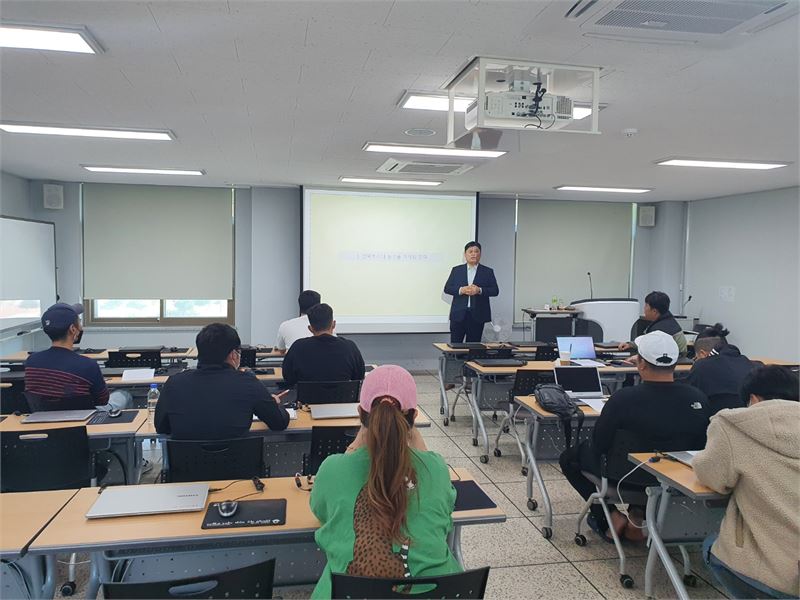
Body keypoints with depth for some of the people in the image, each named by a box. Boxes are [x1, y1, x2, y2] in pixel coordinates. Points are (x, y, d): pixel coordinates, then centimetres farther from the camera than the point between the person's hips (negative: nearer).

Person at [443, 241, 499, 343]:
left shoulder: (488, 272, 7)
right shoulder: (456, 270, 10)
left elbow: (495, 290, 0)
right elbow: (447, 288, 4)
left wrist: (479, 290, -16)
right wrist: (461, 290, -14)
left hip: (477, 315, 0)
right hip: (459, 314, 1)